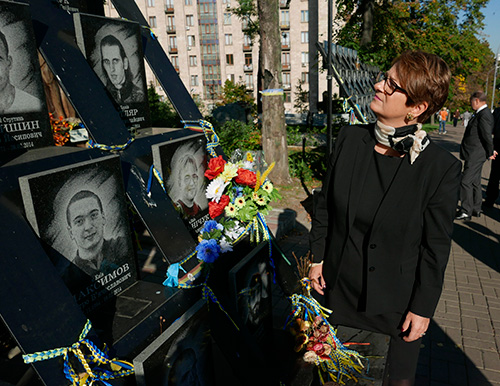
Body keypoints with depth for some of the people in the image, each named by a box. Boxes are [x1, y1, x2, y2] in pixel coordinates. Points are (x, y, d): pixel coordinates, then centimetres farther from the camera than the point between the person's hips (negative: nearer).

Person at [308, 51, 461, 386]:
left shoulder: (442, 167, -19)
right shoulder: (350, 139, -9)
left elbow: (436, 247, -11)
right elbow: (325, 203, 1)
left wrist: (423, 308, -5)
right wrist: (318, 257, 5)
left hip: (396, 302, -2)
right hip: (340, 286, 3)